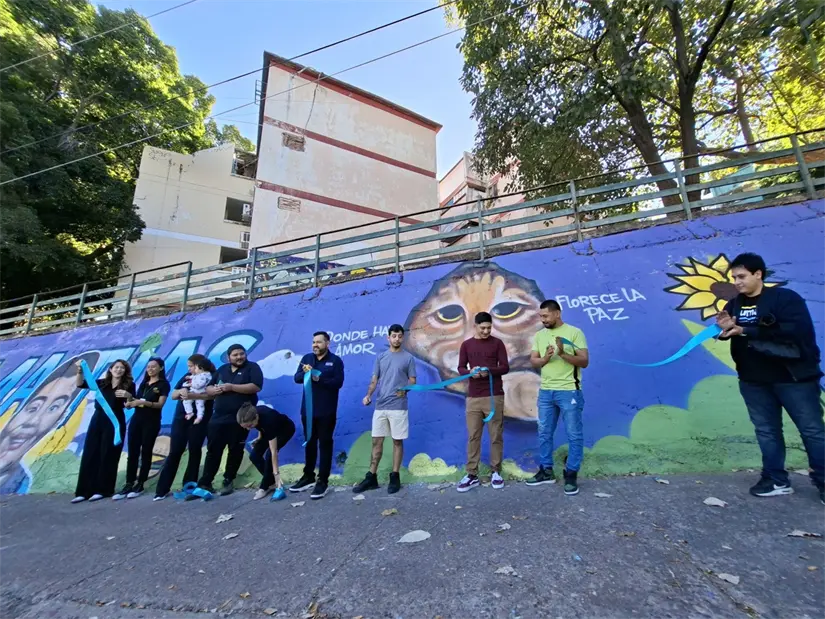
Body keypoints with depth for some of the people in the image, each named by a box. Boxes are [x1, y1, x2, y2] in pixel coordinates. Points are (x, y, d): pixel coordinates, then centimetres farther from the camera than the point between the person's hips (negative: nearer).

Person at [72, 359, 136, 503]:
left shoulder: (128, 385, 0)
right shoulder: (101, 383, 10)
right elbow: (80, 384, 4)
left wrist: (128, 396, -29)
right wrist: (80, 371, -11)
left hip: (115, 422, -4)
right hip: (97, 420, 4)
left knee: (107, 456, 0)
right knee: (89, 454, 5)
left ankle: (103, 490, 9)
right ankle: (84, 491, 13)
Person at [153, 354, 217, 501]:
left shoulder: (211, 377, -2)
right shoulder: (186, 377, 16)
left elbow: (211, 394, -18)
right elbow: (173, 395, 14)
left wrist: (191, 395, -29)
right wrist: (181, 391, -9)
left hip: (199, 420, -4)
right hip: (180, 418, 4)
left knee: (194, 452, 1)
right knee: (174, 452, 3)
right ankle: (162, 489, 9)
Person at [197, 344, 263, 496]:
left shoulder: (252, 367, -2)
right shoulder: (222, 369, 14)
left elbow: (256, 387, -17)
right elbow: (208, 389, 15)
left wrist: (232, 387, -19)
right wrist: (215, 389, -10)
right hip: (218, 418, 4)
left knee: (235, 451, 5)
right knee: (213, 451, 7)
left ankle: (228, 482, 18)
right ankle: (205, 483, 16)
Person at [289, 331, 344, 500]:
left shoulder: (335, 361, -4)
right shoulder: (306, 358, 9)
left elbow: (338, 382, -14)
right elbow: (297, 378, -1)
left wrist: (319, 379, -26)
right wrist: (305, 373, -23)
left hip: (326, 411, -4)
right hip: (308, 409, 5)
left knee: (325, 444, 2)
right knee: (309, 443, 15)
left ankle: (323, 481, 9)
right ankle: (308, 476, 28)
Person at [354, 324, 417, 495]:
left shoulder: (408, 358, 2)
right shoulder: (380, 357, 11)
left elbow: (413, 381, 3)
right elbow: (374, 380, 9)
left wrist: (405, 390, -17)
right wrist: (368, 395, -8)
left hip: (398, 407, -3)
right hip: (380, 406, 3)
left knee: (397, 441, 5)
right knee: (377, 441, 8)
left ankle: (395, 477, 16)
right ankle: (372, 477, 17)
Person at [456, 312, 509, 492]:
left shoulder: (497, 343, 3)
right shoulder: (466, 345, 8)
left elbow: (505, 367, -1)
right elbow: (461, 368, 8)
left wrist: (489, 371, -20)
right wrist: (470, 372, -15)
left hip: (495, 396, -1)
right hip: (473, 397, 2)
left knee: (496, 436, 5)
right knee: (473, 436, 4)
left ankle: (496, 472, 19)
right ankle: (472, 475, 10)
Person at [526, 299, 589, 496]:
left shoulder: (574, 332, -6)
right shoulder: (539, 335, 8)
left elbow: (584, 361, -10)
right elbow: (532, 361, 5)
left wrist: (563, 354, -24)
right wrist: (545, 358, -16)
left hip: (569, 391, -5)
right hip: (545, 392, 5)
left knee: (574, 435, 3)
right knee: (544, 433, 13)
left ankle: (571, 475, 16)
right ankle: (546, 471, 27)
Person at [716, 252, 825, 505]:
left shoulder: (785, 298, -10)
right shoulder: (734, 305, 6)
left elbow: (795, 331, -24)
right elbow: (729, 335, 5)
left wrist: (746, 332, -26)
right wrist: (724, 329, -20)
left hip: (793, 377, -5)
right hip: (753, 381, 5)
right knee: (766, 430, 12)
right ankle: (776, 480, 24)